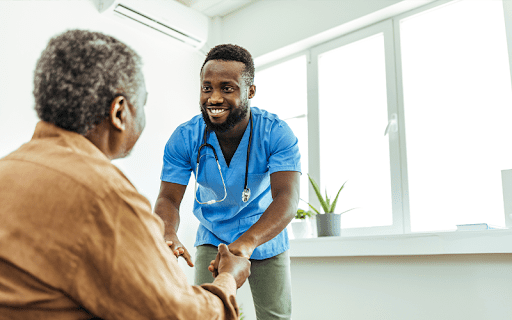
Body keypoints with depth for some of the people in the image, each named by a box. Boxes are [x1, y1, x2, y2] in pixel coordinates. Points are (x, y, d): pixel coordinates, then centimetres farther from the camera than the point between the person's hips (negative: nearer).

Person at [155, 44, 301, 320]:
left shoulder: (277, 133, -25)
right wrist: (168, 233, -42)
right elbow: (168, 198, -17)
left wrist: (247, 241, -53)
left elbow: (286, 197, -34)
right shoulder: (183, 139, -19)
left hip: (266, 239, 0)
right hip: (213, 240, 1)